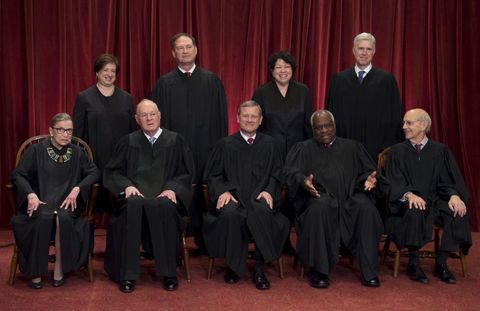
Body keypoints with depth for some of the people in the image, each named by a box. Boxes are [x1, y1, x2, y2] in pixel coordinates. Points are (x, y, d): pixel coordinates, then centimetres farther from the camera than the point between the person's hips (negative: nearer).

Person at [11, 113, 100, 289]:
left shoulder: (77, 153, 13)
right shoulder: (36, 151, 7)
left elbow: (94, 172, 10)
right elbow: (18, 175, 1)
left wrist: (77, 188, -8)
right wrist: (31, 194, -18)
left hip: (67, 202, 1)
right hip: (40, 201, -1)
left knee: (63, 218, -34)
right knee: (43, 217, -35)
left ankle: (60, 268, -19)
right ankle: (36, 271, -22)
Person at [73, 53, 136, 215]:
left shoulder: (126, 98, 10)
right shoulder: (84, 98, 4)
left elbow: (133, 129, 12)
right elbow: (77, 131, 3)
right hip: (94, 159, -2)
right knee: (95, 200, -1)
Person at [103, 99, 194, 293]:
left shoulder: (175, 141, 14)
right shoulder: (128, 142, 17)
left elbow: (186, 173, 10)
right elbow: (112, 171, 13)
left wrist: (172, 188, -9)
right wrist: (127, 185, -7)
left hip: (164, 196, -1)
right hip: (135, 195, 1)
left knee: (163, 206, -37)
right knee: (133, 205, -36)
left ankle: (168, 273, -27)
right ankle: (127, 275, -30)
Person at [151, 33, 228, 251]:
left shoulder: (211, 81, 7)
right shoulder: (164, 83, 6)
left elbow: (221, 116, 6)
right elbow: (159, 119, 5)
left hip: (206, 149, 1)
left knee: (205, 195, 3)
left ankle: (204, 240, 16)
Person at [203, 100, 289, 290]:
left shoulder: (268, 144, 19)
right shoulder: (225, 144, 16)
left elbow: (276, 175, 15)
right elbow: (211, 175, 14)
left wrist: (268, 191, -5)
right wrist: (223, 191, -6)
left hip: (259, 197, 0)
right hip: (233, 196, 0)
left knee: (262, 212, -36)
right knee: (230, 213, -36)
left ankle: (259, 269, -24)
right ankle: (233, 266, -17)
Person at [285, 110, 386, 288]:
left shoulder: (352, 147, 25)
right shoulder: (302, 149, 19)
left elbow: (367, 171, 17)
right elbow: (292, 174, 2)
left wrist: (369, 178, -8)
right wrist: (303, 182, -21)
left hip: (350, 196, 2)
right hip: (320, 196, -2)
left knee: (367, 208, -31)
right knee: (319, 208, -37)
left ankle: (369, 272, -23)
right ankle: (318, 270, -26)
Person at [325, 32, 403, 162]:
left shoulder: (386, 79, 3)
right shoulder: (338, 79, 8)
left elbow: (395, 117, 2)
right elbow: (331, 113, 9)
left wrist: (390, 150, -3)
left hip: (377, 149, -1)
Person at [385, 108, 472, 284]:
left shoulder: (440, 150, 10)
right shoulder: (397, 151, 6)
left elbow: (448, 180, 4)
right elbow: (394, 182, -4)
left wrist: (454, 195, -19)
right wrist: (409, 194, -25)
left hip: (434, 201, 2)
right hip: (408, 202, -2)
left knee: (457, 212, -28)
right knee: (414, 211, -37)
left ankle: (441, 263, -15)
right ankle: (413, 263, -22)